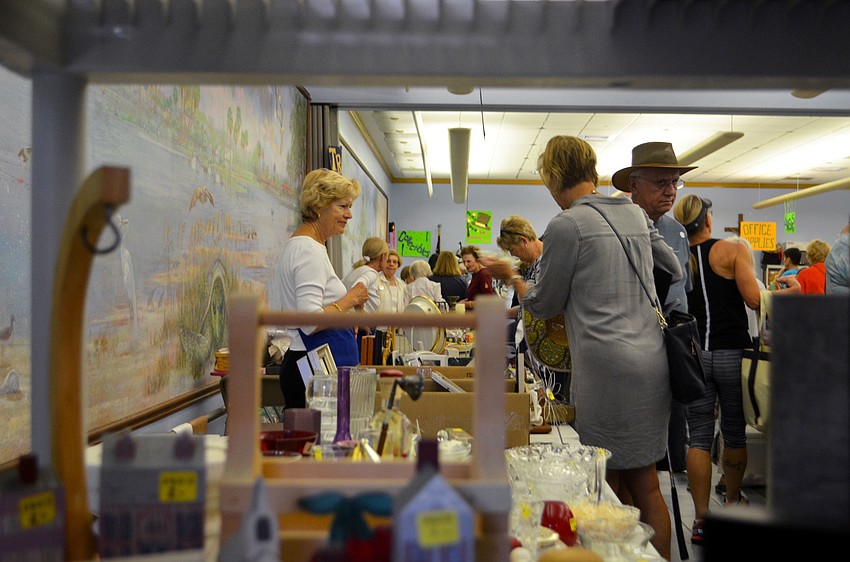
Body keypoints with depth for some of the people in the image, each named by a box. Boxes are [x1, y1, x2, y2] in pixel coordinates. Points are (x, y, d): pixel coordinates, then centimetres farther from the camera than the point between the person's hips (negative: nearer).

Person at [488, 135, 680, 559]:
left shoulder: (567, 225, -9)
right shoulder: (635, 214, 11)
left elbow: (544, 305, 0)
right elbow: (676, 271, 22)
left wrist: (510, 276, 17)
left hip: (607, 364, -7)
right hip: (653, 360, 7)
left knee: (611, 488, 4)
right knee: (646, 483, 16)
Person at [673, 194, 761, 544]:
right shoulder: (733, 251, -5)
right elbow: (754, 299, -13)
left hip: (693, 354, 2)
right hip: (732, 353, -2)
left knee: (699, 435, 6)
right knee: (735, 431, 16)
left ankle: (701, 519, 5)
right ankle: (733, 500, 35)